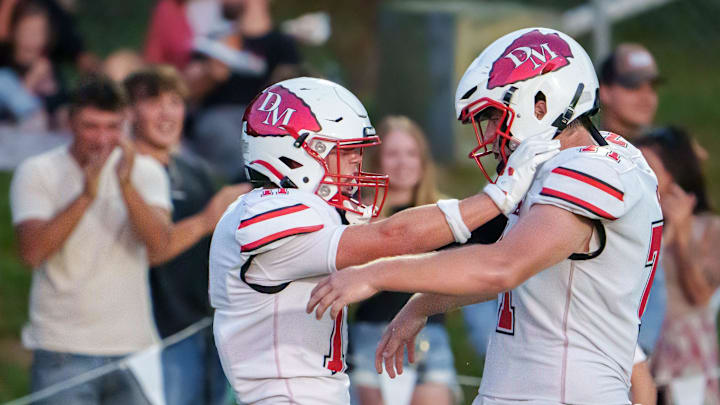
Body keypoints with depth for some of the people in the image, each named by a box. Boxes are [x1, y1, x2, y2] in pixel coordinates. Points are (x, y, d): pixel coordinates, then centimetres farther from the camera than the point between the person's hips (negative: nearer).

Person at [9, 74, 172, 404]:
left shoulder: (145, 172, 7)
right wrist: (86, 194, -21)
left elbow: (159, 242, -10)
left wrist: (127, 183, -23)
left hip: (132, 350, 3)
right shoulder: (37, 173, 0)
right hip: (62, 350, -3)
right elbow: (32, 251, -14)